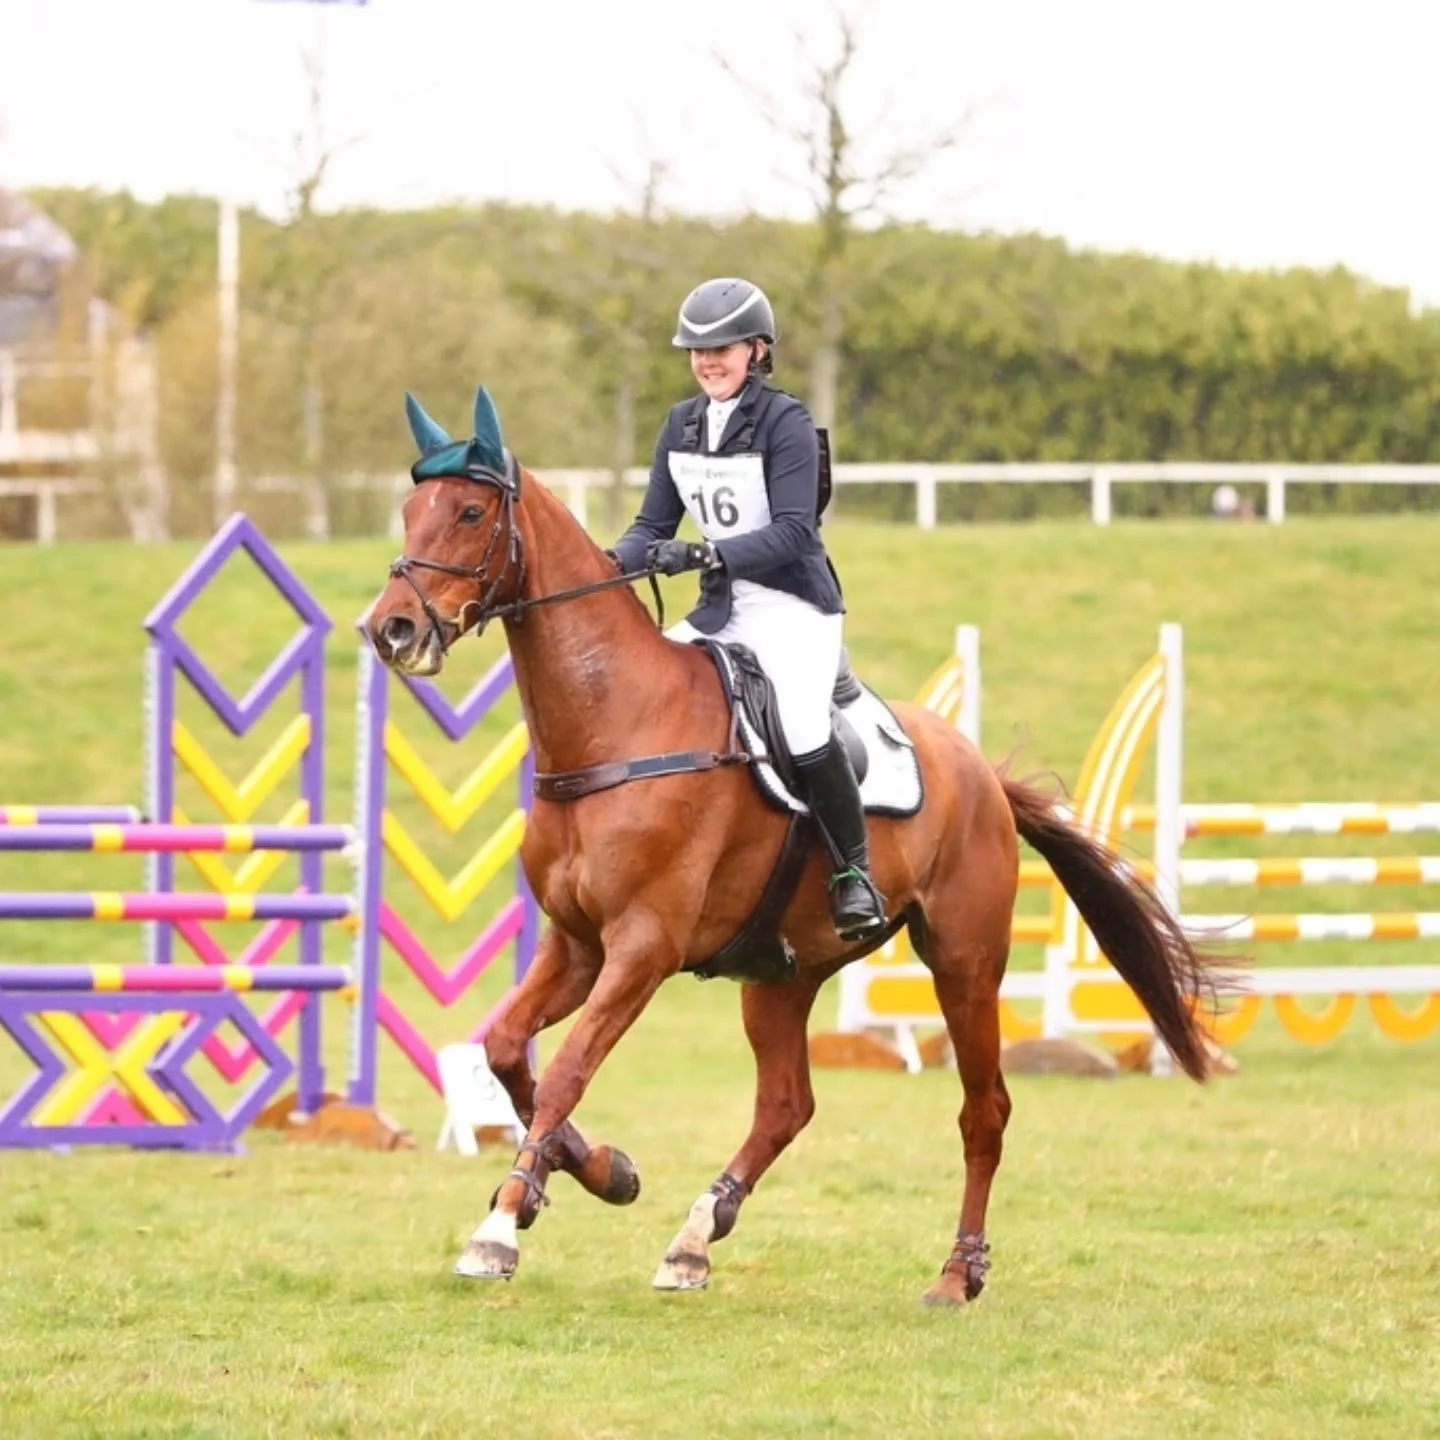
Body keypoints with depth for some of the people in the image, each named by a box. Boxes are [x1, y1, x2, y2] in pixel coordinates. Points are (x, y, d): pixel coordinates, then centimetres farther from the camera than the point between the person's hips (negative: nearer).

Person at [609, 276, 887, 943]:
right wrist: (610, 564, -13)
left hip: (794, 606, -7)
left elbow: (791, 532, -22)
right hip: (722, 610, 7)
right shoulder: (682, 425, 8)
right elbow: (654, 526, 8)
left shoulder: (785, 423, -12)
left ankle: (855, 873, -10)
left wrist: (707, 555, -35)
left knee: (801, 730, -26)